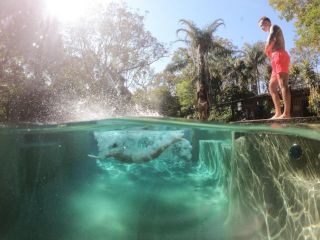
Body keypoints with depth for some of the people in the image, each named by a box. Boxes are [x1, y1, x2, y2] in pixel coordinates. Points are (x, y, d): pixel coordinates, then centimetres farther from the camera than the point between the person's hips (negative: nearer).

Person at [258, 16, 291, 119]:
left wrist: (266, 51, 7)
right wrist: (269, 53, 6)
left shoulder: (274, 27, 9)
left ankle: (287, 113, -28)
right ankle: (278, 113, -4)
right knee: (272, 87, 3)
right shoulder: (272, 34, 34)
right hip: (276, 59, 9)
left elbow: (270, 42, -8)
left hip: (279, 56, -9)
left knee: (283, 84, -20)